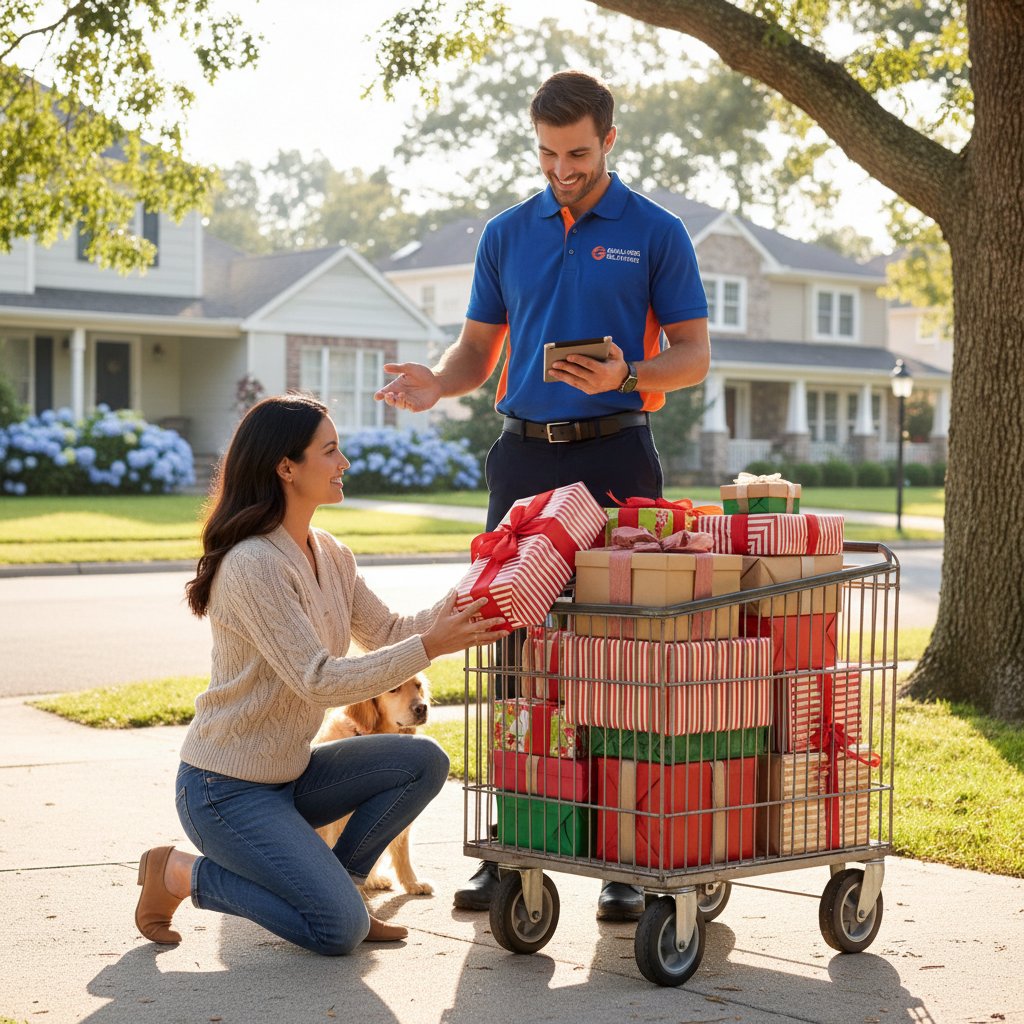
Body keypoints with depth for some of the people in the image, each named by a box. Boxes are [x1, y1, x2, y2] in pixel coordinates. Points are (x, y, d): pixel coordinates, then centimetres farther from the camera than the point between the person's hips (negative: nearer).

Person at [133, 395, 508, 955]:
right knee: (339, 931, -16)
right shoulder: (252, 566, -23)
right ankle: (179, 874, 1)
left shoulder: (330, 554, 7)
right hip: (226, 790, -9)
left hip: (290, 773, 9)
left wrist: (459, 605, -6)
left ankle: (333, 882, 7)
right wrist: (429, 647, -28)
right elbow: (320, 681, -26)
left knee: (424, 761, -5)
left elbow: (386, 630, 10)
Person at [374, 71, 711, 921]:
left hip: (614, 455, -3)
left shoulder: (655, 234, 2)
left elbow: (694, 355, 1)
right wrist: (436, 383, -6)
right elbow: (480, 348, 16)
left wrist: (624, 375, -18)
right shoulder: (507, 235, 12)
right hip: (524, 457, 3)